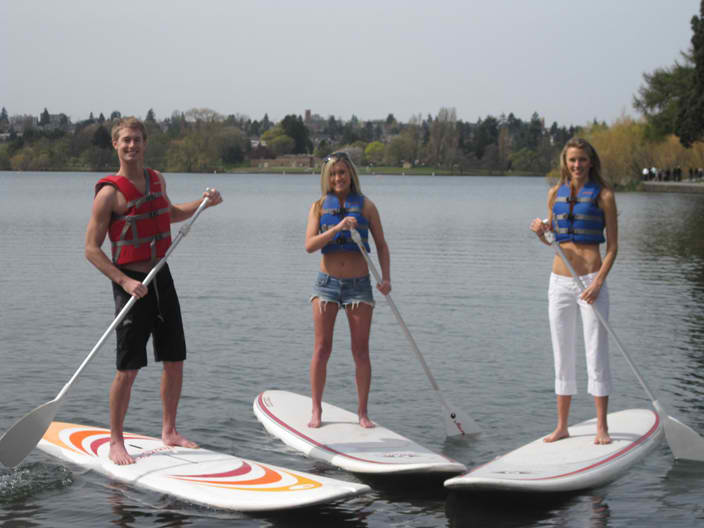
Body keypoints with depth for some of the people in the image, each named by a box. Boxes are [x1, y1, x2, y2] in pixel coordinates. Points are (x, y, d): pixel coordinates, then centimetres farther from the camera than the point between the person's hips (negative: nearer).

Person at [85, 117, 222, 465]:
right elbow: (91, 249, -12)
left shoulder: (156, 179, 9)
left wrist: (203, 203, 14)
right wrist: (124, 281, -21)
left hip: (161, 278, 7)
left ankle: (168, 432, 25)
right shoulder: (109, 192, -12)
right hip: (131, 283, -7)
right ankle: (116, 443, 7)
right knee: (128, 369, -6)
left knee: (175, 361, 10)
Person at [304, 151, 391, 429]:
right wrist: (337, 228, -23)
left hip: (359, 284, 0)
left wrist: (386, 277, -9)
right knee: (322, 348, -1)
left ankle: (363, 413, 10)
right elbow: (309, 245, -9)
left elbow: (381, 245, 5)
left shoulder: (366, 206, 2)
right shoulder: (319, 207, 3)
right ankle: (316, 411, 7)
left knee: (361, 351, 1)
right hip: (327, 282, 0)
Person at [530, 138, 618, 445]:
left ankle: (602, 427, 3)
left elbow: (613, 245, -4)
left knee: (596, 354, -4)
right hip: (559, 280, 4)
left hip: (590, 279, -4)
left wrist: (599, 281, -16)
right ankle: (562, 426, 16)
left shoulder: (603, 194, -3)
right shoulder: (555, 193, 9)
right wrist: (540, 232, -3)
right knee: (562, 355, 8)